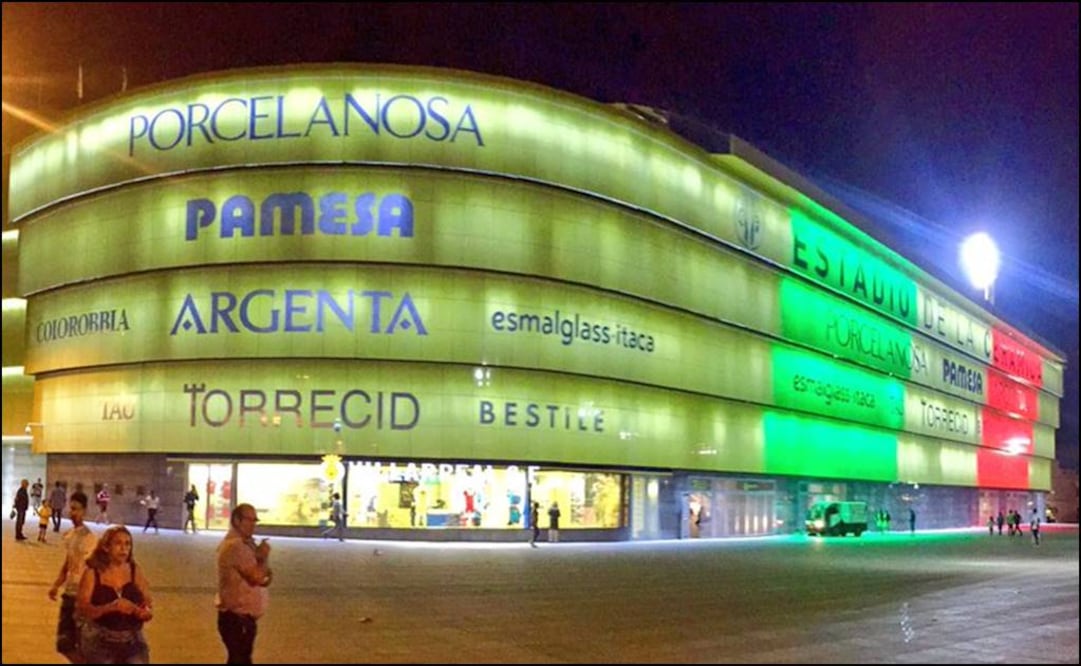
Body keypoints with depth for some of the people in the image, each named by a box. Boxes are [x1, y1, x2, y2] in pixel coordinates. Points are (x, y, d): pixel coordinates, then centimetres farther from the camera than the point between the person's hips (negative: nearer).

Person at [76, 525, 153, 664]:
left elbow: (149, 613, 4)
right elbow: (81, 608, -12)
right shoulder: (92, 574, -3)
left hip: (133, 642, 1)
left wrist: (134, 609, -18)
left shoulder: (136, 572, 2)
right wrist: (110, 607, -26)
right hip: (100, 643, -1)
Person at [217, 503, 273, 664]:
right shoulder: (234, 545, -19)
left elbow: (262, 576, 12)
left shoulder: (246, 543, 13)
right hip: (236, 618, -10)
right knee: (240, 660, -5)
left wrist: (265, 573, -11)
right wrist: (263, 557, -7)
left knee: (239, 659, 17)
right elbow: (257, 577, -24)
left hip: (243, 617, 10)